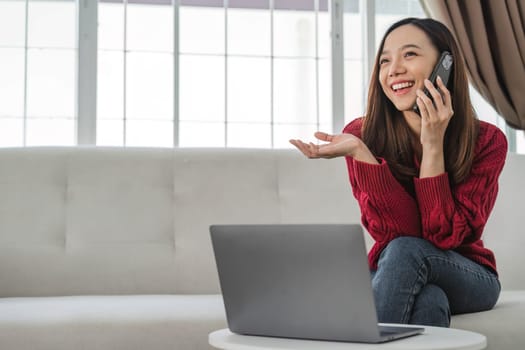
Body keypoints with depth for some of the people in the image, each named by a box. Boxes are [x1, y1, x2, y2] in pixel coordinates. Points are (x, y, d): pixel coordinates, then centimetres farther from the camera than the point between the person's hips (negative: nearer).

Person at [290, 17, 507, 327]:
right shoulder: (364, 135, -14)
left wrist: (433, 145, -31)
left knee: (405, 252, -33)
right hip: (392, 278, 0)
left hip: (468, 278, 0)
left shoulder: (487, 141, -14)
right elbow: (395, 234, -22)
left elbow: (443, 236, -23)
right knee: (429, 301, -37)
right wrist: (359, 151, -34)